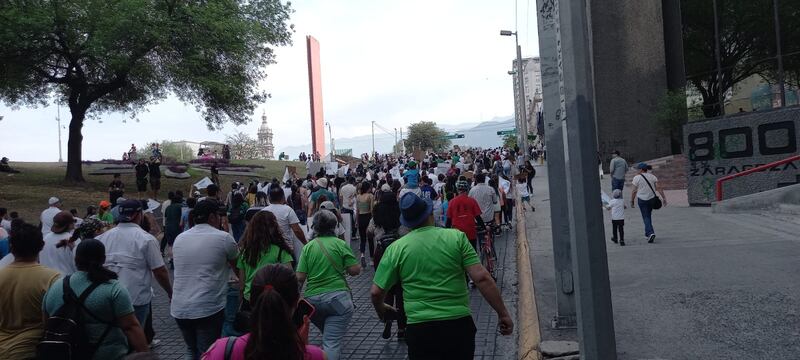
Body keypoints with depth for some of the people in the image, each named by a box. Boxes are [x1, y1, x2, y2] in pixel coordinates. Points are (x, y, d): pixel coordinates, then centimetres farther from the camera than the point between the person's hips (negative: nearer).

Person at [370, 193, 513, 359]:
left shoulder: (396, 248, -2)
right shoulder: (456, 237, -4)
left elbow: (376, 292, 1)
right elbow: (482, 278, -10)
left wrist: (381, 309, 22)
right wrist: (503, 313, -2)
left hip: (419, 329, 0)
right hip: (459, 325, 1)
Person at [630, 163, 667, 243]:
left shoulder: (637, 178, -10)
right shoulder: (652, 176, 2)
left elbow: (634, 191, -8)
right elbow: (658, 188, -3)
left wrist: (632, 201, 0)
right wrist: (664, 197, -1)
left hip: (642, 199, -4)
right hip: (651, 198, 4)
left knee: (646, 217, 0)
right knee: (649, 215, 20)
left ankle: (651, 233, -17)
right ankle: (647, 233, 30)